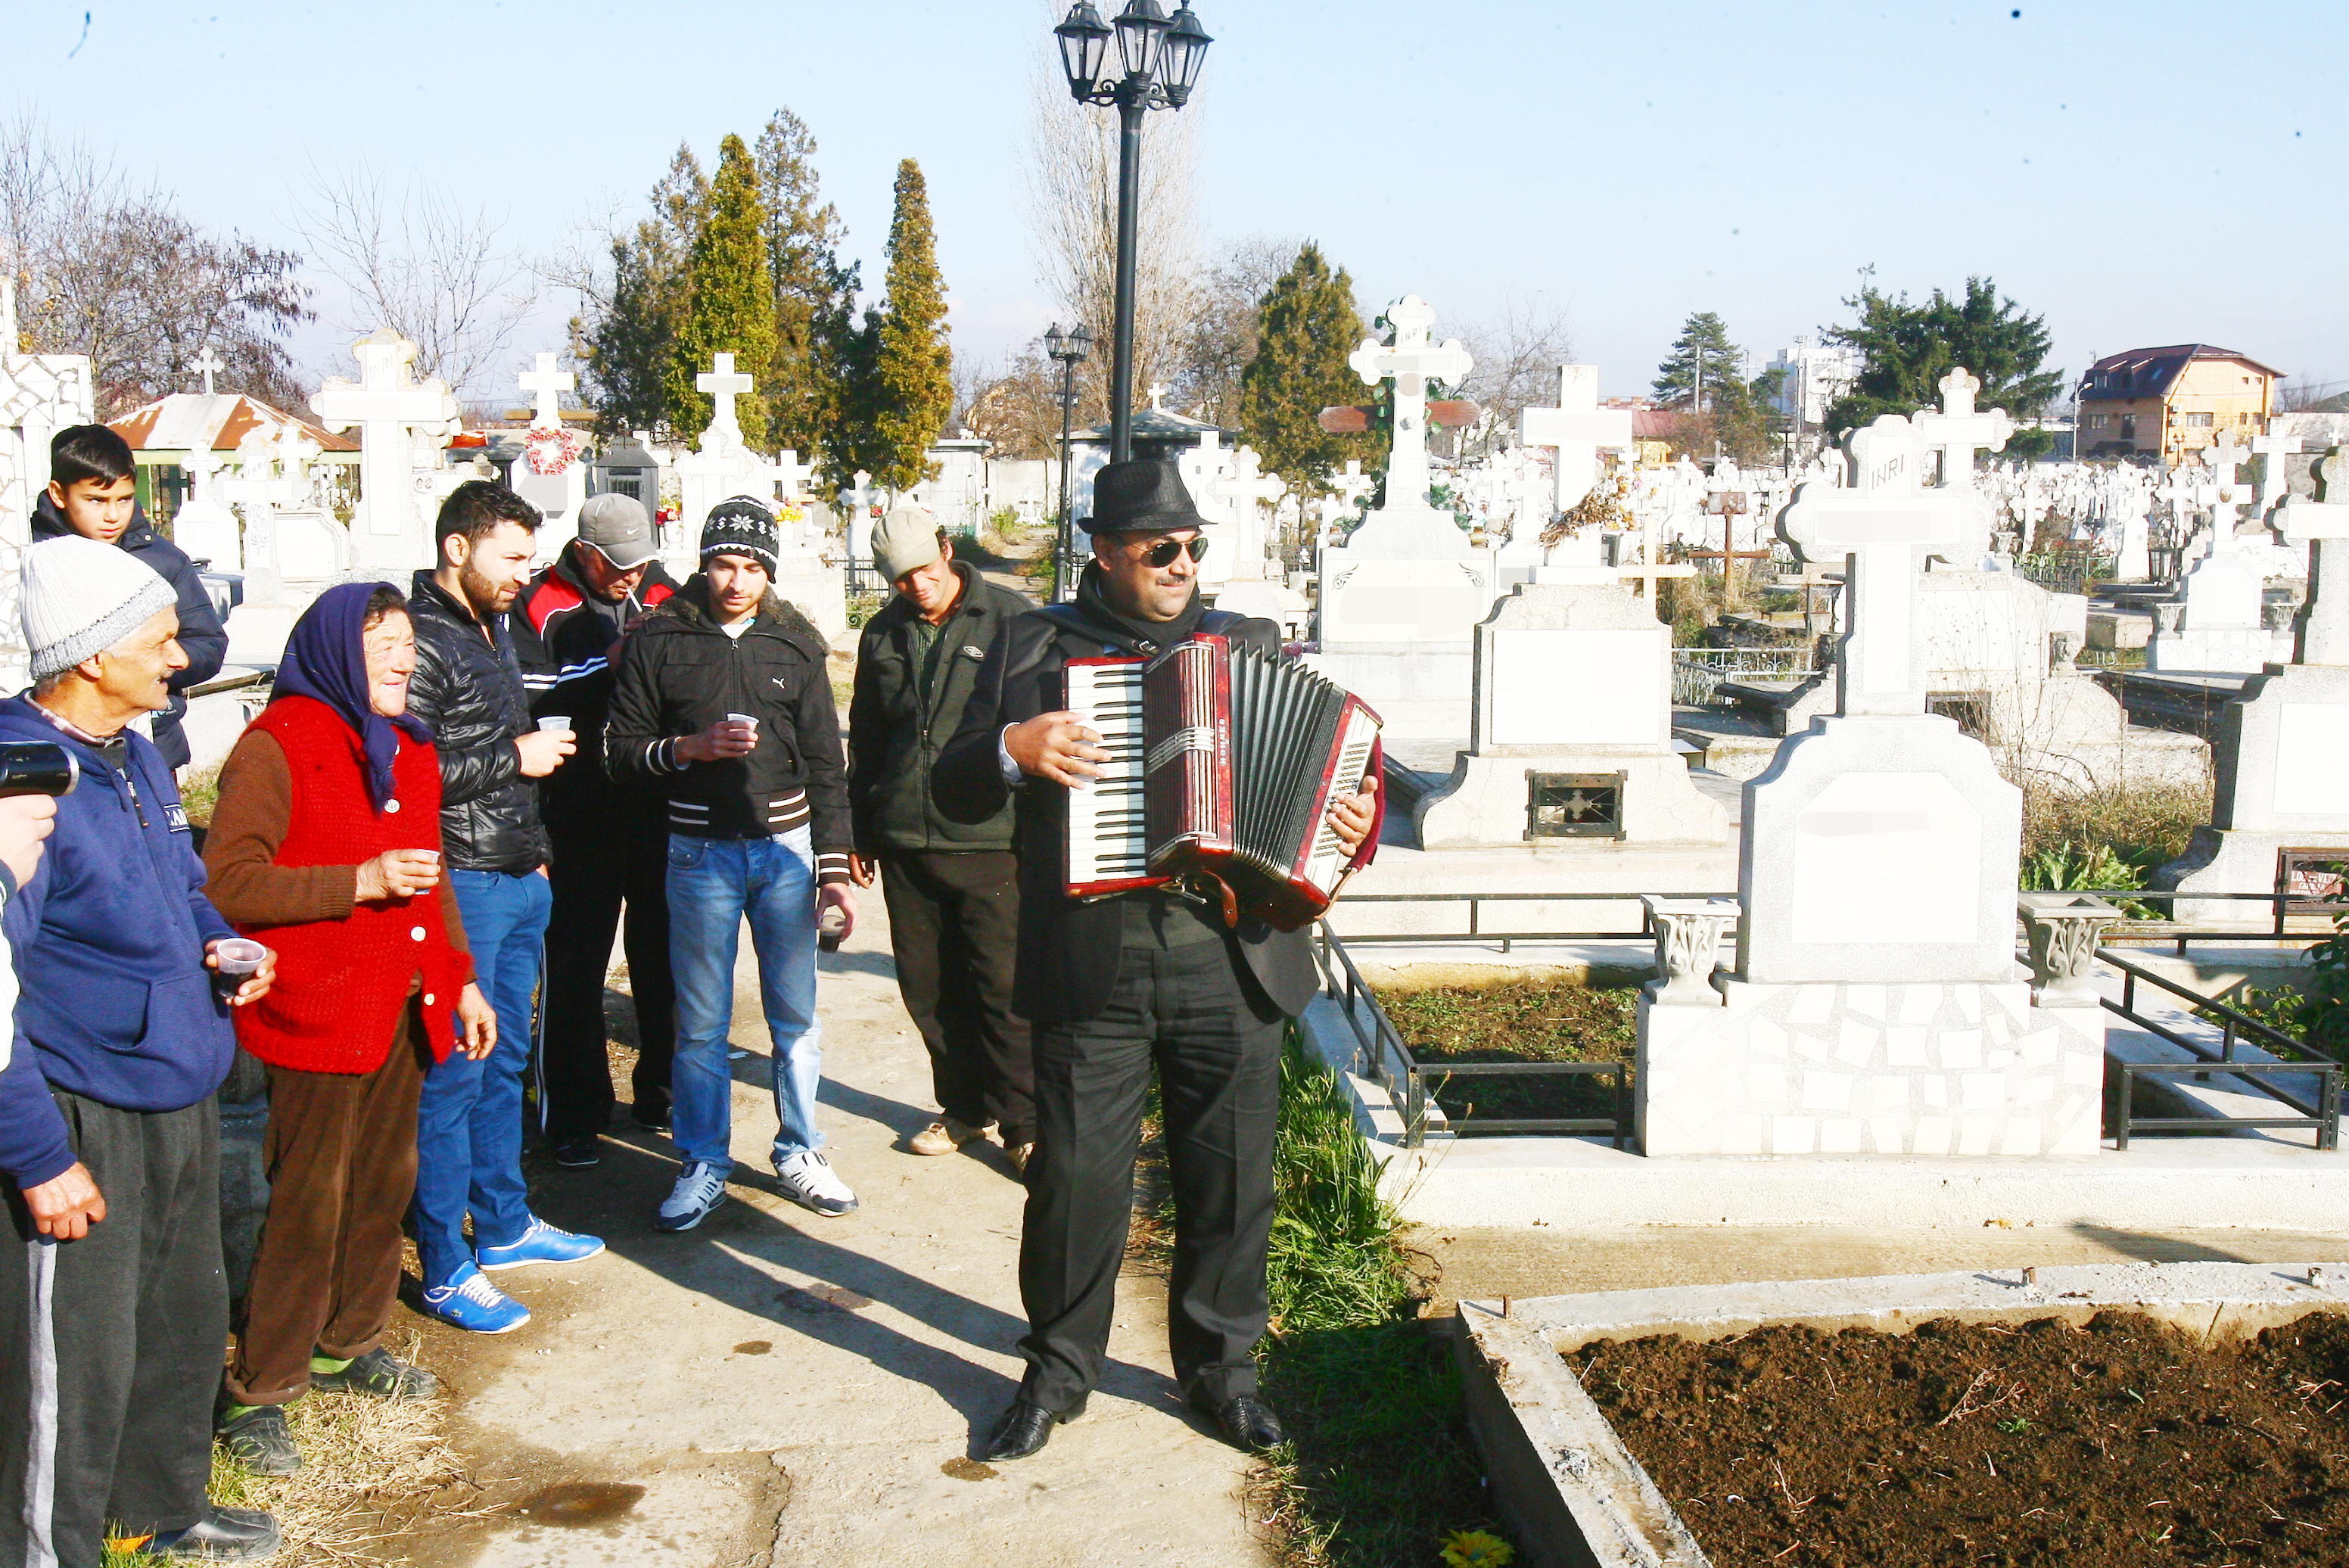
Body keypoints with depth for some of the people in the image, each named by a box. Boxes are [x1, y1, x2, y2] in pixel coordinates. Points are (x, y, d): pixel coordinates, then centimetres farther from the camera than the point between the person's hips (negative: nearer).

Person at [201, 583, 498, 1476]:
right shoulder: (277, 747, -11)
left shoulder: (408, 751, 16)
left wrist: (462, 981, 21)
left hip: (405, 1009, 8)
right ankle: (255, 1393, 5)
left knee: (387, 1183, 15)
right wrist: (360, 883, -22)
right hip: (316, 1015, -8)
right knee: (309, 1202, -5)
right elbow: (228, 881, -17)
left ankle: (348, 1345, 33)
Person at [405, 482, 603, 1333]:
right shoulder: (421, 639, -15)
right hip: (461, 885, -9)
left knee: (505, 1060, 18)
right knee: (452, 1072, -3)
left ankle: (503, 1224, 31)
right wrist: (514, 758, -17)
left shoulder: (493, 629, 16)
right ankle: (445, 1269, 4)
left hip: (519, 880, 10)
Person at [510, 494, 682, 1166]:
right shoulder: (540, 607, -4)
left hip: (662, 809, 4)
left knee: (663, 958, 13)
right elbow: (529, 703, -16)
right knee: (575, 967, 3)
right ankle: (576, 1115, 13)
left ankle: (662, 1092, 27)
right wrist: (608, 666, -22)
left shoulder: (662, 593, 7)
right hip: (581, 815, -3)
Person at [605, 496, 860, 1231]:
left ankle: (799, 1153, 21)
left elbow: (825, 764, 6)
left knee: (796, 1013, 7)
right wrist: (693, 747, -17)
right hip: (700, 852, -1)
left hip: (786, 846, 1)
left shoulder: (795, 645, 4)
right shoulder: (660, 641, -1)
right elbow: (622, 749, 1)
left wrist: (834, 869, 2)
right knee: (700, 1020, 5)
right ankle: (703, 1165, 17)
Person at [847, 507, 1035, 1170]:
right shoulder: (883, 634, 13)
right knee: (927, 986, 10)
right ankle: (964, 1107, 25)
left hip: (988, 841, -5)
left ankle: (1023, 1120, 8)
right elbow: (864, 739, 22)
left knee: (1003, 987, -4)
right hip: (904, 842, 5)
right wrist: (861, 834, 20)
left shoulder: (1010, 618, -1)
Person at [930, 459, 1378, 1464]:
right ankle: (1058, 1371, 21)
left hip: (1230, 965, 2)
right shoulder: (1033, 648, 7)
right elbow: (953, 790, 6)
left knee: (1230, 1177, 8)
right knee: (1076, 1175, 3)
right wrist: (1013, 750, -14)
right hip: (1090, 966, -2)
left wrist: (1352, 826, -3)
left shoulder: (1253, 647, 13)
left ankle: (1221, 1365, 25)